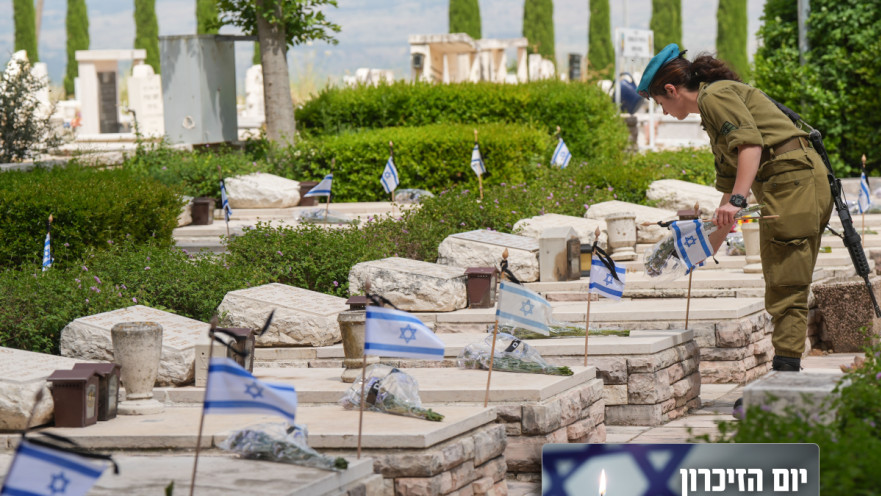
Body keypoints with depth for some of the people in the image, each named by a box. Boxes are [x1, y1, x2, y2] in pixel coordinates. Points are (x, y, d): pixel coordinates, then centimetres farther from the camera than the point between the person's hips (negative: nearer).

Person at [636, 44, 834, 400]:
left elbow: (750, 143, -19)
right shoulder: (714, 107, 27)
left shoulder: (716, 95, -3)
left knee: (785, 290, -11)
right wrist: (711, 244, 36)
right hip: (809, 185, 10)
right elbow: (729, 182, 33)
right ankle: (788, 374, 11)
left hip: (792, 181, -10)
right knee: (789, 290, 10)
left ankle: (784, 375, -13)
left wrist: (738, 201, -29)